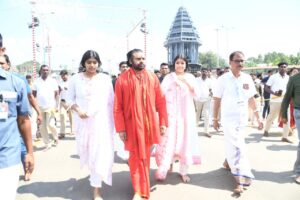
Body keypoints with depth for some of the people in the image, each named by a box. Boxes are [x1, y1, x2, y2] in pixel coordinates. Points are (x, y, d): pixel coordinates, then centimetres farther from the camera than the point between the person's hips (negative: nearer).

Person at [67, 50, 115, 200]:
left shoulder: (105, 79, -3)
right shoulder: (76, 79, 0)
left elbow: (111, 102, 0)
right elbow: (70, 98, 6)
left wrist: (111, 122, 0)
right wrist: (78, 110, -13)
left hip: (101, 121, -2)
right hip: (82, 121, 2)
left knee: (100, 153, -3)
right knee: (86, 151, 17)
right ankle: (94, 174, 49)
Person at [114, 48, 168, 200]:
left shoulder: (152, 77, 2)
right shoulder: (122, 79, -6)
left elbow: (160, 101, 3)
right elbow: (117, 106, -6)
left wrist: (163, 122, 0)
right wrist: (120, 128, -9)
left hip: (149, 123, 3)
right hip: (132, 124, -3)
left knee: (145, 155, 16)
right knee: (136, 157, 3)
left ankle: (141, 188, 39)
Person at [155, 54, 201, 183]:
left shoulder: (190, 77, 8)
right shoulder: (169, 77, 4)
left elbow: (196, 94, -1)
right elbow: (162, 91, -8)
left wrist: (187, 82, -11)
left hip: (186, 112, 2)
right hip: (171, 112, -1)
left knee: (185, 139, 3)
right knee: (169, 139, -7)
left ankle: (184, 171, 14)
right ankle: (163, 169, 3)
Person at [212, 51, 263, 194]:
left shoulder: (247, 79, 2)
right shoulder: (223, 79, -10)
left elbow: (251, 99, 9)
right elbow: (217, 100, -5)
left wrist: (258, 117, 8)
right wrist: (215, 119, -2)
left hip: (243, 118, 4)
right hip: (228, 119, -4)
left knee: (234, 146, 16)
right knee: (237, 148, -5)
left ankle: (228, 161, 43)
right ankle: (241, 180, 1)